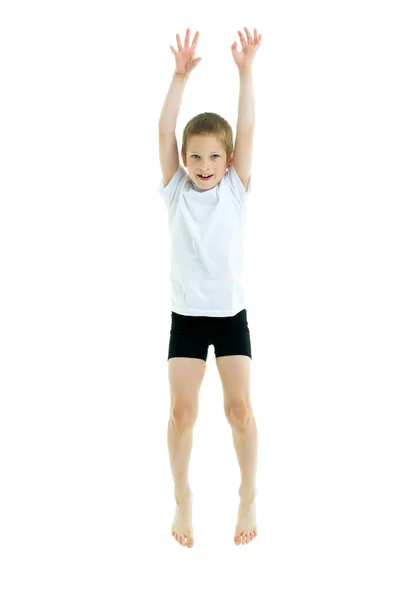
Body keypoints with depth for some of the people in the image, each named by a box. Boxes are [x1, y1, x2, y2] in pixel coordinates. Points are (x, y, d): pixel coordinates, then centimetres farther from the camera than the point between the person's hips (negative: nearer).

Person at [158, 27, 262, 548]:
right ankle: (182, 499, 18)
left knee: (239, 408, 1)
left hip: (231, 314, 0)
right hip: (186, 316, 0)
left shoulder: (235, 190, -1)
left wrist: (245, 70, -15)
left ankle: (249, 497, 19)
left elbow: (247, 130, -9)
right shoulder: (175, 190, -1)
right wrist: (181, 74, -19)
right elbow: (165, 132, -11)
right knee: (182, 411, -1)